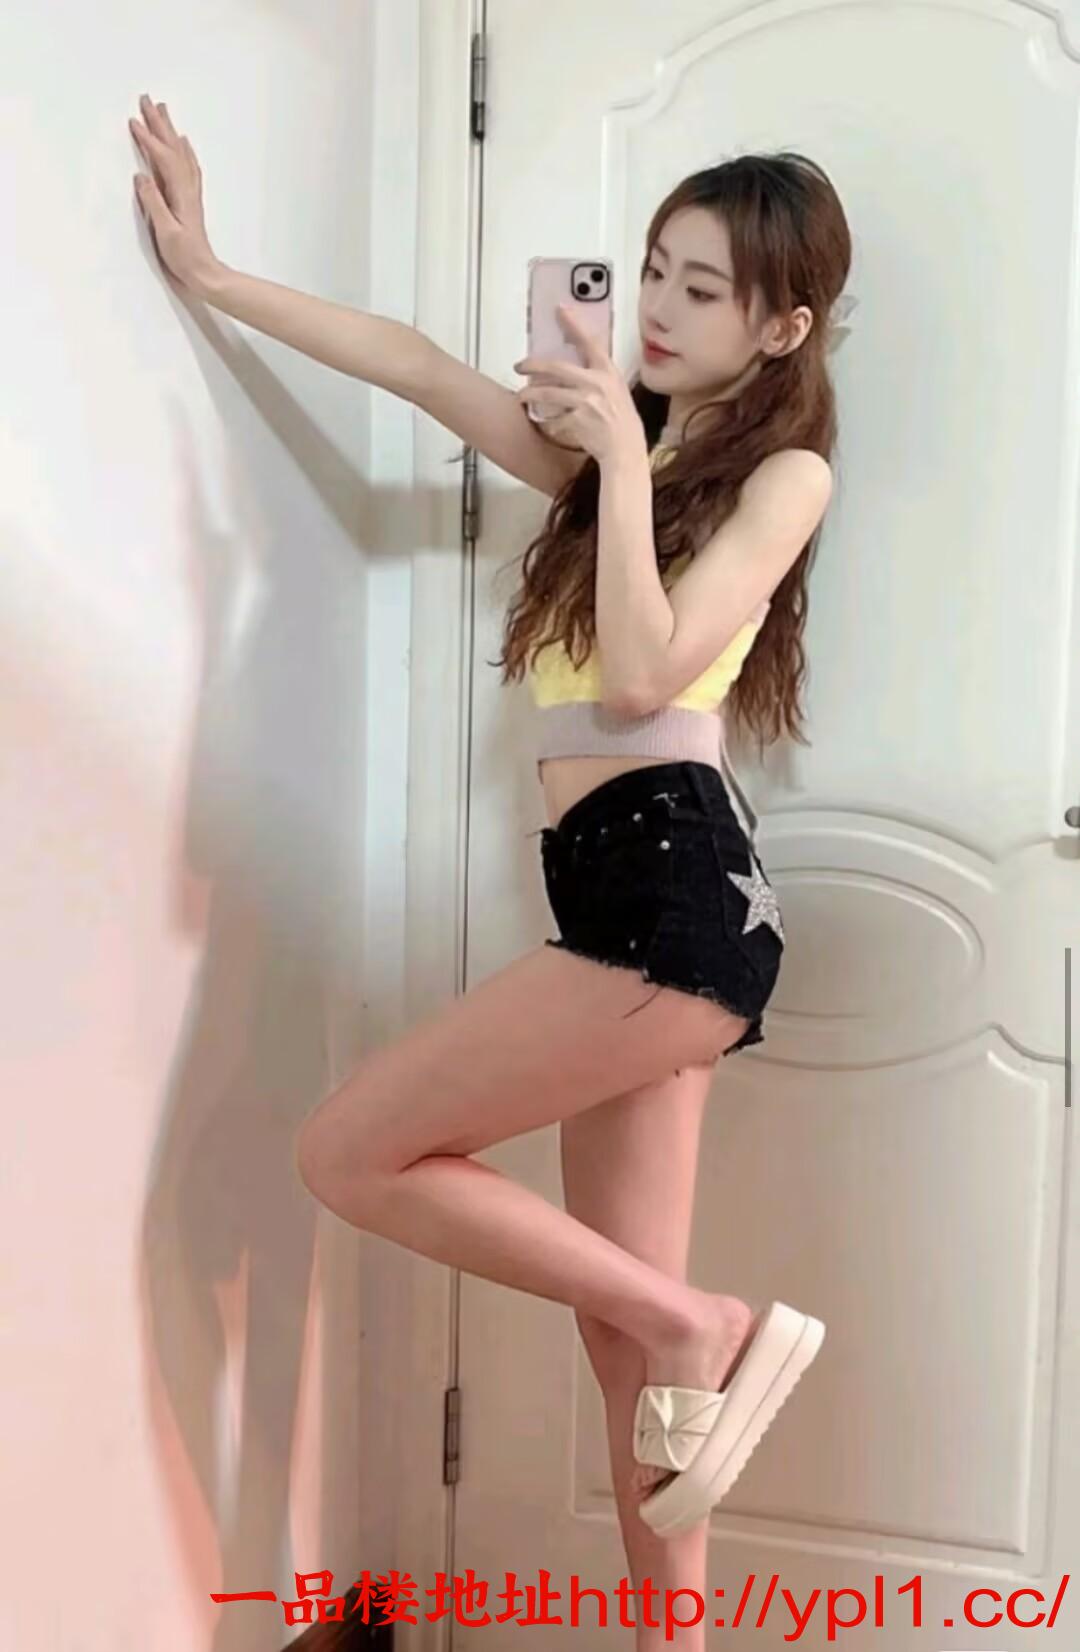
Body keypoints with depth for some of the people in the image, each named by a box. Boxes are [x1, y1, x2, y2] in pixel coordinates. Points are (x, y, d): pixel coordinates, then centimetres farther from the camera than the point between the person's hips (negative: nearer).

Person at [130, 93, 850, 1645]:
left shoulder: (784, 472, 2)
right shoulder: (622, 442, 24)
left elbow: (641, 676, -13)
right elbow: (416, 362, 24)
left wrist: (624, 463, -11)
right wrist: (211, 273, 24)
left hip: (674, 887, -8)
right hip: (633, 903, 8)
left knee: (350, 1154, -9)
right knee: (626, 1348, 7)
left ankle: (710, 1329, -2)